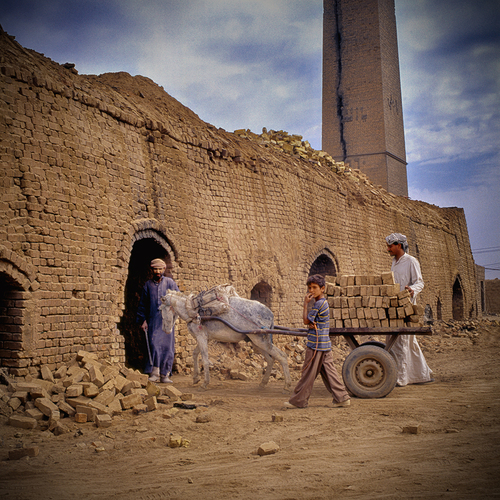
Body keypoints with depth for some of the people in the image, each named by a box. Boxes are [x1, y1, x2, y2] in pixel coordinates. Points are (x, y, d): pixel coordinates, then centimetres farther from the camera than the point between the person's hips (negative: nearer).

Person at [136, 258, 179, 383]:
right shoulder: (148, 284, 10)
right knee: (154, 345, -10)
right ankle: (154, 372, -2)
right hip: (153, 321, 0)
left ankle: (165, 374, 8)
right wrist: (142, 320, 7)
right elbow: (142, 304, 14)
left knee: (167, 346, 0)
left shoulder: (170, 282, 7)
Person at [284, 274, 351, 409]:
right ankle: (342, 398, 8)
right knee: (329, 372, 10)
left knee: (308, 374, -1)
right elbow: (309, 320, 17)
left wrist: (305, 304, -6)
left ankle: (298, 401, 7)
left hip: (316, 345, -9)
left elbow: (306, 320, -11)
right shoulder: (323, 302, 16)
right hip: (325, 344, 9)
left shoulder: (318, 303, -15)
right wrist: (312, 323, -5)